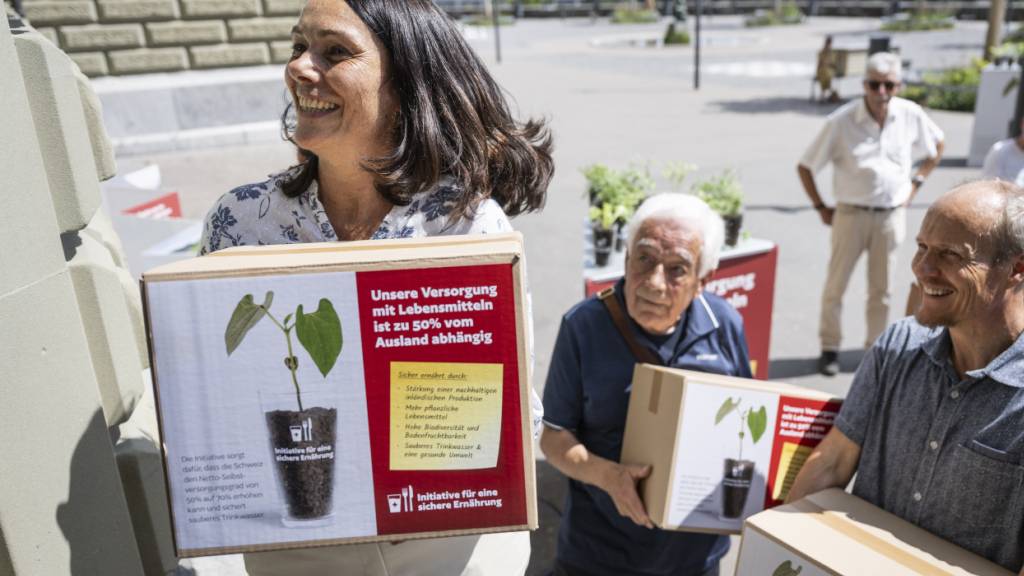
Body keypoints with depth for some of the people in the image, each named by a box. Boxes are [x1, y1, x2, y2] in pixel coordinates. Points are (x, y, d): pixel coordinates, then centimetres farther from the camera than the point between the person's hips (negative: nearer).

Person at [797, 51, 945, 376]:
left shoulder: (911, 115, -1)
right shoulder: (841, 121, -11)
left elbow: (937, 147, 19)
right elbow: (805, 167, -4)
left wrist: (915, 184, 10)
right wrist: (821, 207, -3)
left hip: (892, 216, 3)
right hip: (851, 214, -2)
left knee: (882, 290, 11)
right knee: (835, 285, 3)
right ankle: (830, 348, 19)